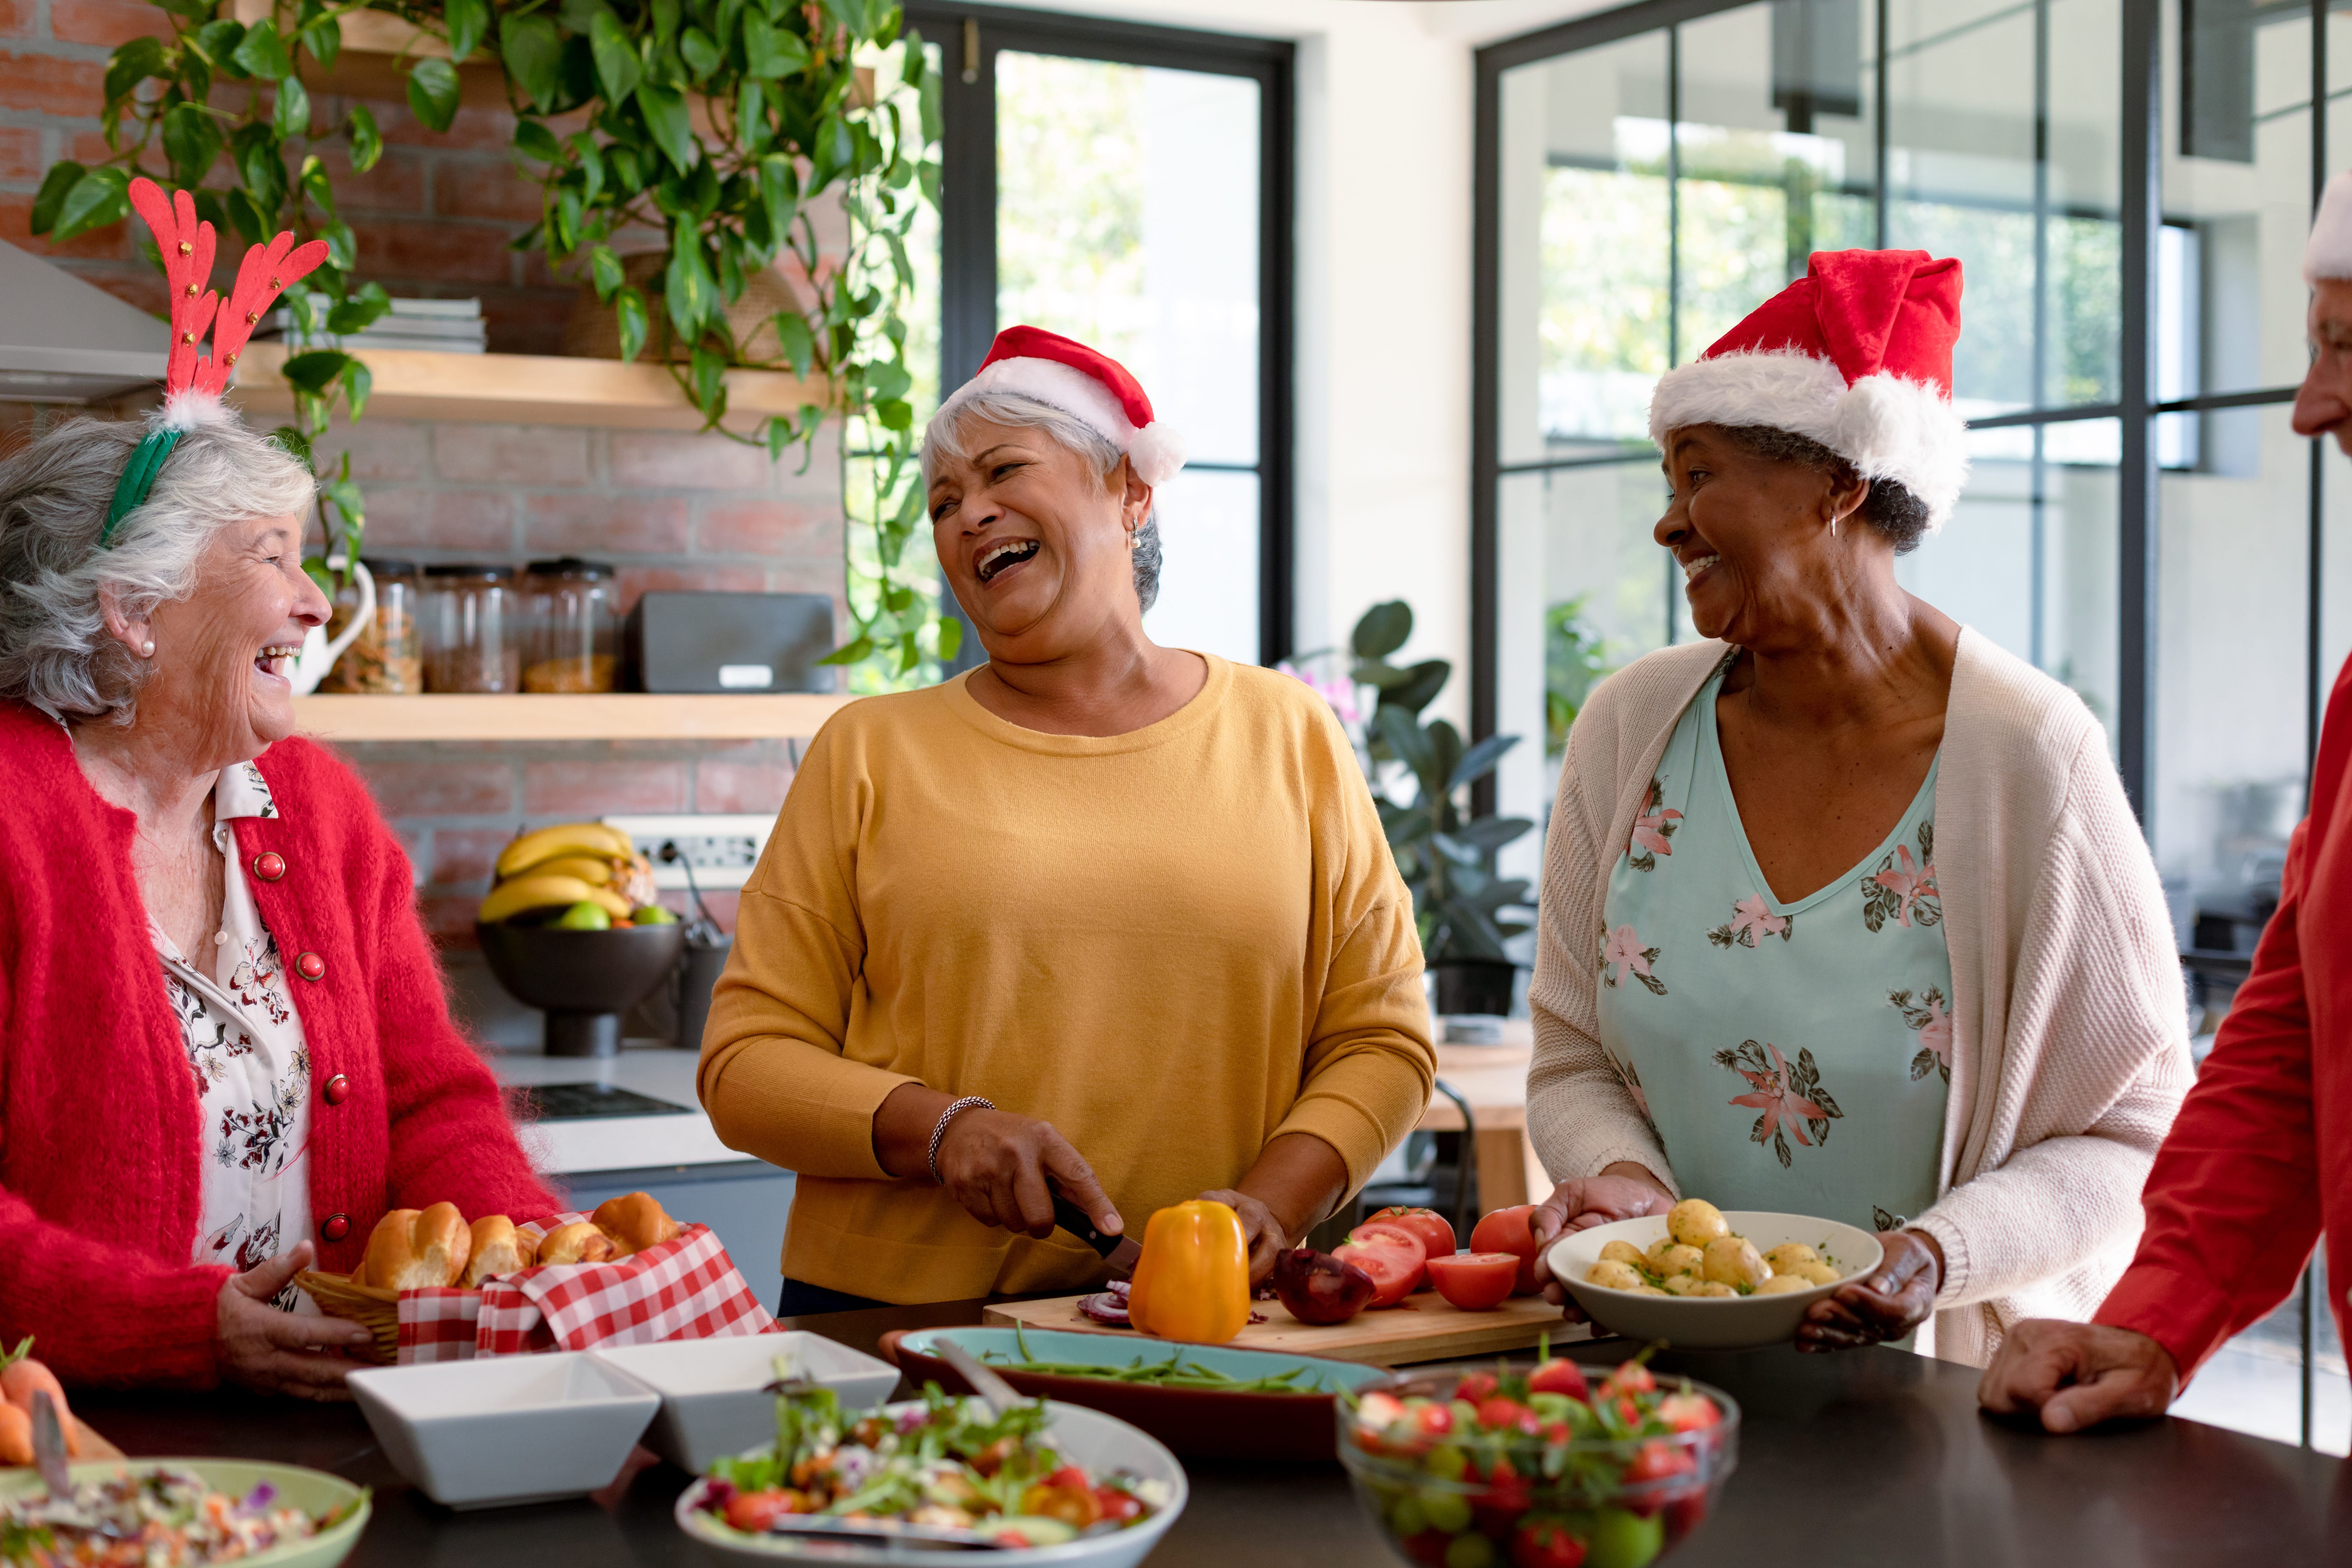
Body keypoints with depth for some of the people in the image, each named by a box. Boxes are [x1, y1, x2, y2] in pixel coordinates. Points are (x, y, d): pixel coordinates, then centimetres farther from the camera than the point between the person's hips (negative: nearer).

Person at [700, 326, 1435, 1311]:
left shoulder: (1289, 739, 12)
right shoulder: (868, 754, 9)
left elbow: (1382, 1042, 12)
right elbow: (746, 1063, 7)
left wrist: (1267, 1205, -6)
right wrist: (939, 1128, -11)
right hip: (901, 1322, -1)